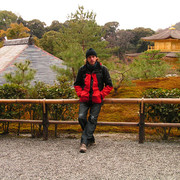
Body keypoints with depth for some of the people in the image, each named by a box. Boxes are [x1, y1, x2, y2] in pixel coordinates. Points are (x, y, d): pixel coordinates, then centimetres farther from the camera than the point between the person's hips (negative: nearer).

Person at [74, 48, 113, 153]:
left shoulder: (102, 69, 3)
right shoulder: (82, 70, 9)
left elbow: (109, 85, 7)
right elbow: (77, 84, 20)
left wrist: (101, 94, -5)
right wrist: (81, 93, 4)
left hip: (97, 99, -2)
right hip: (85, 98, 2)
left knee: (92, 119, -10)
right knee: (81, 117, -12)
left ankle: (84, 142, -9)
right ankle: (91, 139, 8)